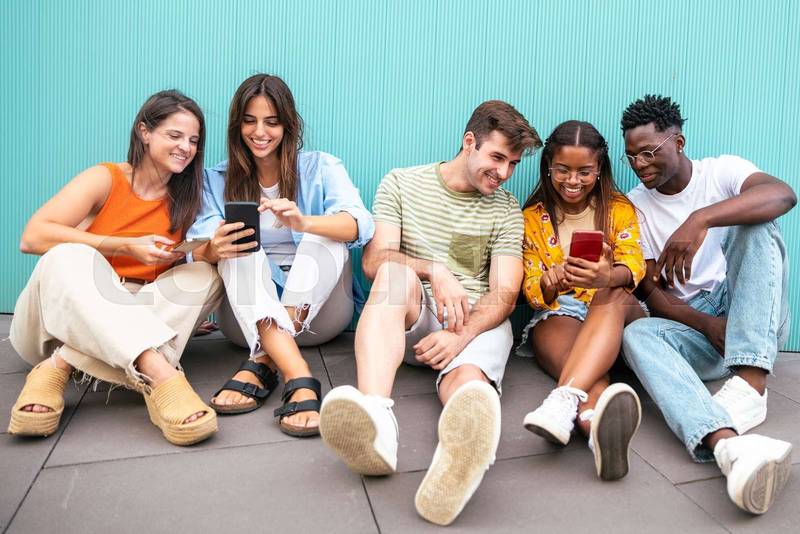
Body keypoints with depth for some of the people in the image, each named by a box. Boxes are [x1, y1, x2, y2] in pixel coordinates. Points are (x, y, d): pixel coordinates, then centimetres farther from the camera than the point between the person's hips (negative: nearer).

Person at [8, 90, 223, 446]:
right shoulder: (104, 180, -5)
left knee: (205, 276, -19)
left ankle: (60, 367, -27)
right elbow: (32, 237, -16)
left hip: (137, 317, 3)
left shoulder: (185, 200, 7)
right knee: (71, 256, -31)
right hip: (62, 316, -3)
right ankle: (159, 372, -52)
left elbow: (180, 266, 7)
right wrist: (126, 247, -22)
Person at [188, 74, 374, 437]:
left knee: (326, 234, -24)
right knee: (239, 250, -26)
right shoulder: (218, 181, 9)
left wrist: (304, 223, -38)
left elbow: (360, 225, -16)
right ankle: (299, 379, -44)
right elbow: (197, 249, -7)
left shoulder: (321, 168, 4)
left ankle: (262, 364, -35)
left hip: (319, 311, 0)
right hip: (249, 318, 1)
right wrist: (214, 249, -33)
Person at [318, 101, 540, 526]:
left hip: (477, 322, 0)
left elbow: (503, 294, -3)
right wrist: (434, 270, -21)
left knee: (468, 376, -34)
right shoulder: (401, 184, 8)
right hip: (408, 318, 0)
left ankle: (458, 460, -70)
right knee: (397, 271, -33)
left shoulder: (507, 211, 9)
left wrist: (460, 335, -22)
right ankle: (375, 426, -56)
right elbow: (374, 262, -3)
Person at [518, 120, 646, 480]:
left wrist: (607, 277, -35)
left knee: (612, 296, -37)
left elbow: (634, 265, -8)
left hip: (616, 311, 1)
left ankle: (565, 397, -59)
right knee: (563, 337, -39)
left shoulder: (619, 208, 10)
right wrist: (549, 283, -25)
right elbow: (533, 292, 3)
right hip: (556, 315, -1)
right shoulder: (533, 218, 10)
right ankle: (598, 421, -72)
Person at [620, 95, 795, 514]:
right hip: (692, 326, 1)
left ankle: (751, 384, -39)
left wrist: (701, 219, -38)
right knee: (636, 334, -31)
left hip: (756, 320, -1)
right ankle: (729, 446, -59)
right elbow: (650, 291, 0)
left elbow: (784, 194, -22)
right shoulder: (635, 205, 7)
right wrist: (710, 327, -17)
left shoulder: (722, 171, 2)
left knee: (754, 222, -25)